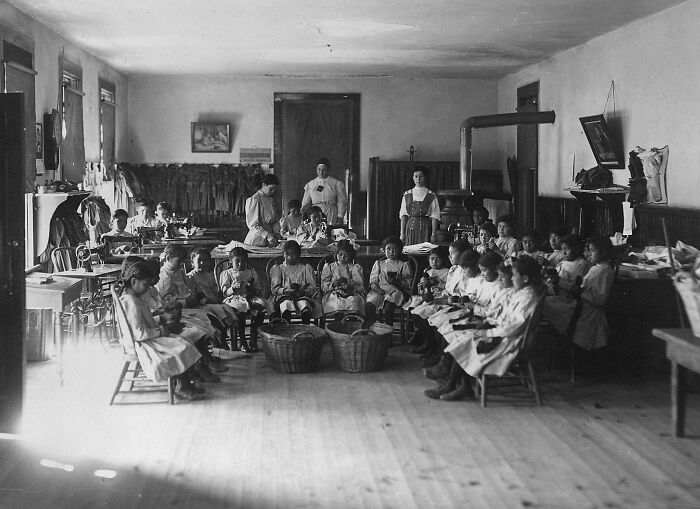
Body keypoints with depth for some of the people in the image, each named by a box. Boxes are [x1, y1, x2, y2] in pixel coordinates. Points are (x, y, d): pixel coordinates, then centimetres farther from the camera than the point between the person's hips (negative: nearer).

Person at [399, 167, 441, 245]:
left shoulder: (431, 196, 2)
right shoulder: (407, 195, 9)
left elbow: (434, 216, -1)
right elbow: (403, 215, 8)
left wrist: (433, 234, -8)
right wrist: (402, 233, 1)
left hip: (425, 228, -2)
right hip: (410, 226, 2)